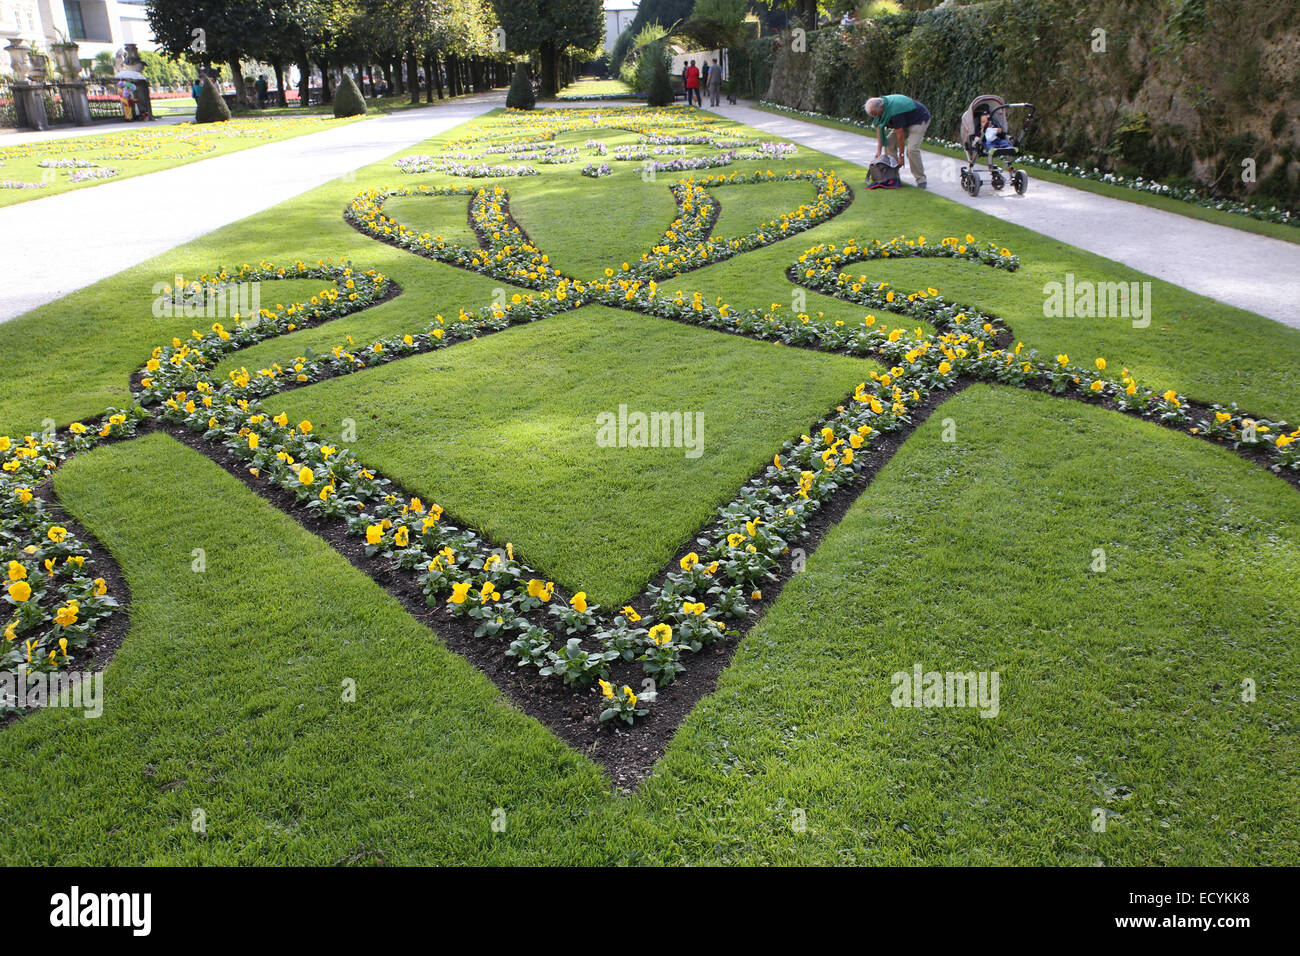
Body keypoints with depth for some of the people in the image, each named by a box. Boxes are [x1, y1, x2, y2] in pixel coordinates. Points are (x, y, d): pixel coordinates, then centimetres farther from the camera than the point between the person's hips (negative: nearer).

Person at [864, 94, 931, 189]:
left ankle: (921, 180, -12)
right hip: (905, 121, 9)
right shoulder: (881, 105, -11)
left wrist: (901, 155, -20)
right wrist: (879, 149, -4)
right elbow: (879, 126, -2)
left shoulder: (894, 111, -37)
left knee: (912, 149, -23)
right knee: (889, 143, -2)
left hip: (919, 121, -9)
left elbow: (900, 135, -29)